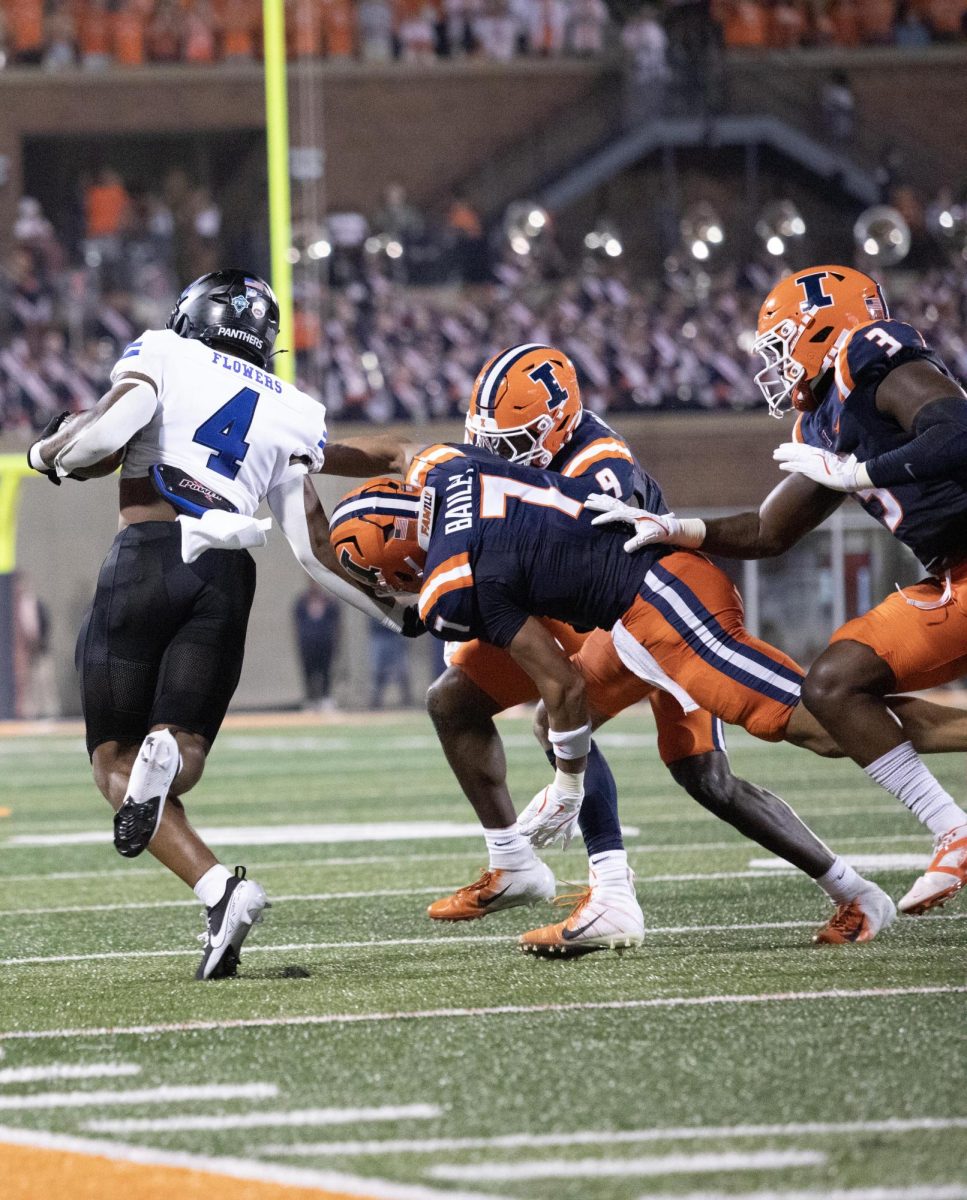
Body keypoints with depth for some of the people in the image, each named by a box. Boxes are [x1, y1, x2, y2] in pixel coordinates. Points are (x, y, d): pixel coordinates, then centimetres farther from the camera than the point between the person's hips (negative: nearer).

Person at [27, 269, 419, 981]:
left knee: (113, 755, 2)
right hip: (229, 576, 3)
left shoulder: (162, 358, 12)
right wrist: (396, 610, 27)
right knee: (184, 748, 4)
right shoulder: (290, 415, 21)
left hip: (147, 556, -3)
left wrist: (49, 453, 14)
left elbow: (107, 432, -7)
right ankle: (168, 754, -39)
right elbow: (314, 546, 15)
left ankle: (217, 887, -25)